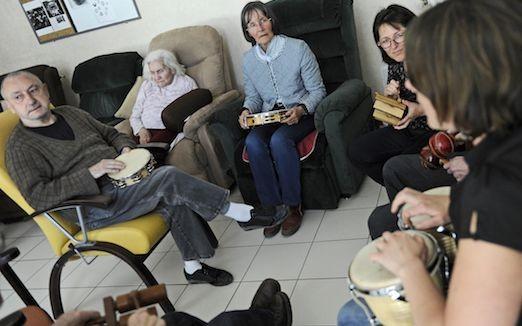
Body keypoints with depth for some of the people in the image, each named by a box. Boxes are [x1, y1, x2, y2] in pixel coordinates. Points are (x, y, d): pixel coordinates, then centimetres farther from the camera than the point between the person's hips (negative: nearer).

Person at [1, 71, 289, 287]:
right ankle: (245, 215, -14)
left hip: (120, 180, 7)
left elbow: (109, 133, 26)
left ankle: (193, 267, -7)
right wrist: (92, 172, -23)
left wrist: (126, 147, 2)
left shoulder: (70, 113, 14)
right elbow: (37, 196, -17)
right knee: (169, 178, -25)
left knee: (174, 199, -21)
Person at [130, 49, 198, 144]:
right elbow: (135, 116, 18)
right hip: (147, 131, 3)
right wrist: (141, 130, -3)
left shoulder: (187, 82, 10)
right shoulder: (147, 85, 21)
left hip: (171, 131, -2)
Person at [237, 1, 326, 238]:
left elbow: (317, 91, -5)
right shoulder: (248, 60, 5)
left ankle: (293, 206, -18)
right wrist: (247, 110, -8)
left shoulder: (298, 48, -8)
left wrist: (300, 109, -24)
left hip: (302, 113, -3)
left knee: (279, 140, -35)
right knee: (252, 142, -29)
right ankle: (272, 207, -17)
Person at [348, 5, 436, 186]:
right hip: (406, 130, 8)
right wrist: (391, 96, -10)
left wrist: (422, 110, -26)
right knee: (357, 151, 1)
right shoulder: (394, 64, 2)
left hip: (436, 132, -7)